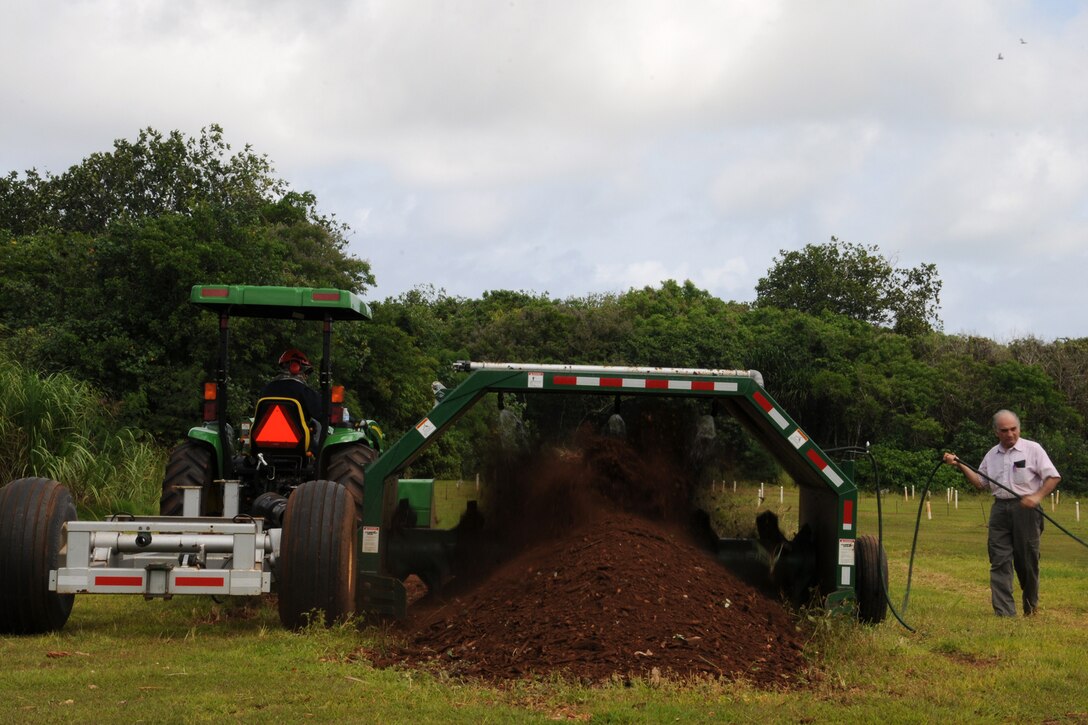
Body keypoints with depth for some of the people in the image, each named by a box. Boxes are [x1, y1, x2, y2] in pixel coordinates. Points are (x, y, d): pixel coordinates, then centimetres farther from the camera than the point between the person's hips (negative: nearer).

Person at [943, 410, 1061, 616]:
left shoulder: (1032, 449, -1)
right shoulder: (992, 455, 15)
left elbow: (1053, 477, -3)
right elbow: (981, 483, 20)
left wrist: (1038, 496, -17)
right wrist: (960, 466, 10)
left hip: (1025, 508, -4)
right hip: (1000, 508, 4)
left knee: (1026, 559, 3)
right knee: (999, 561, -4)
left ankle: (1031, 606, 24)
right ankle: (1005, 613, -5)